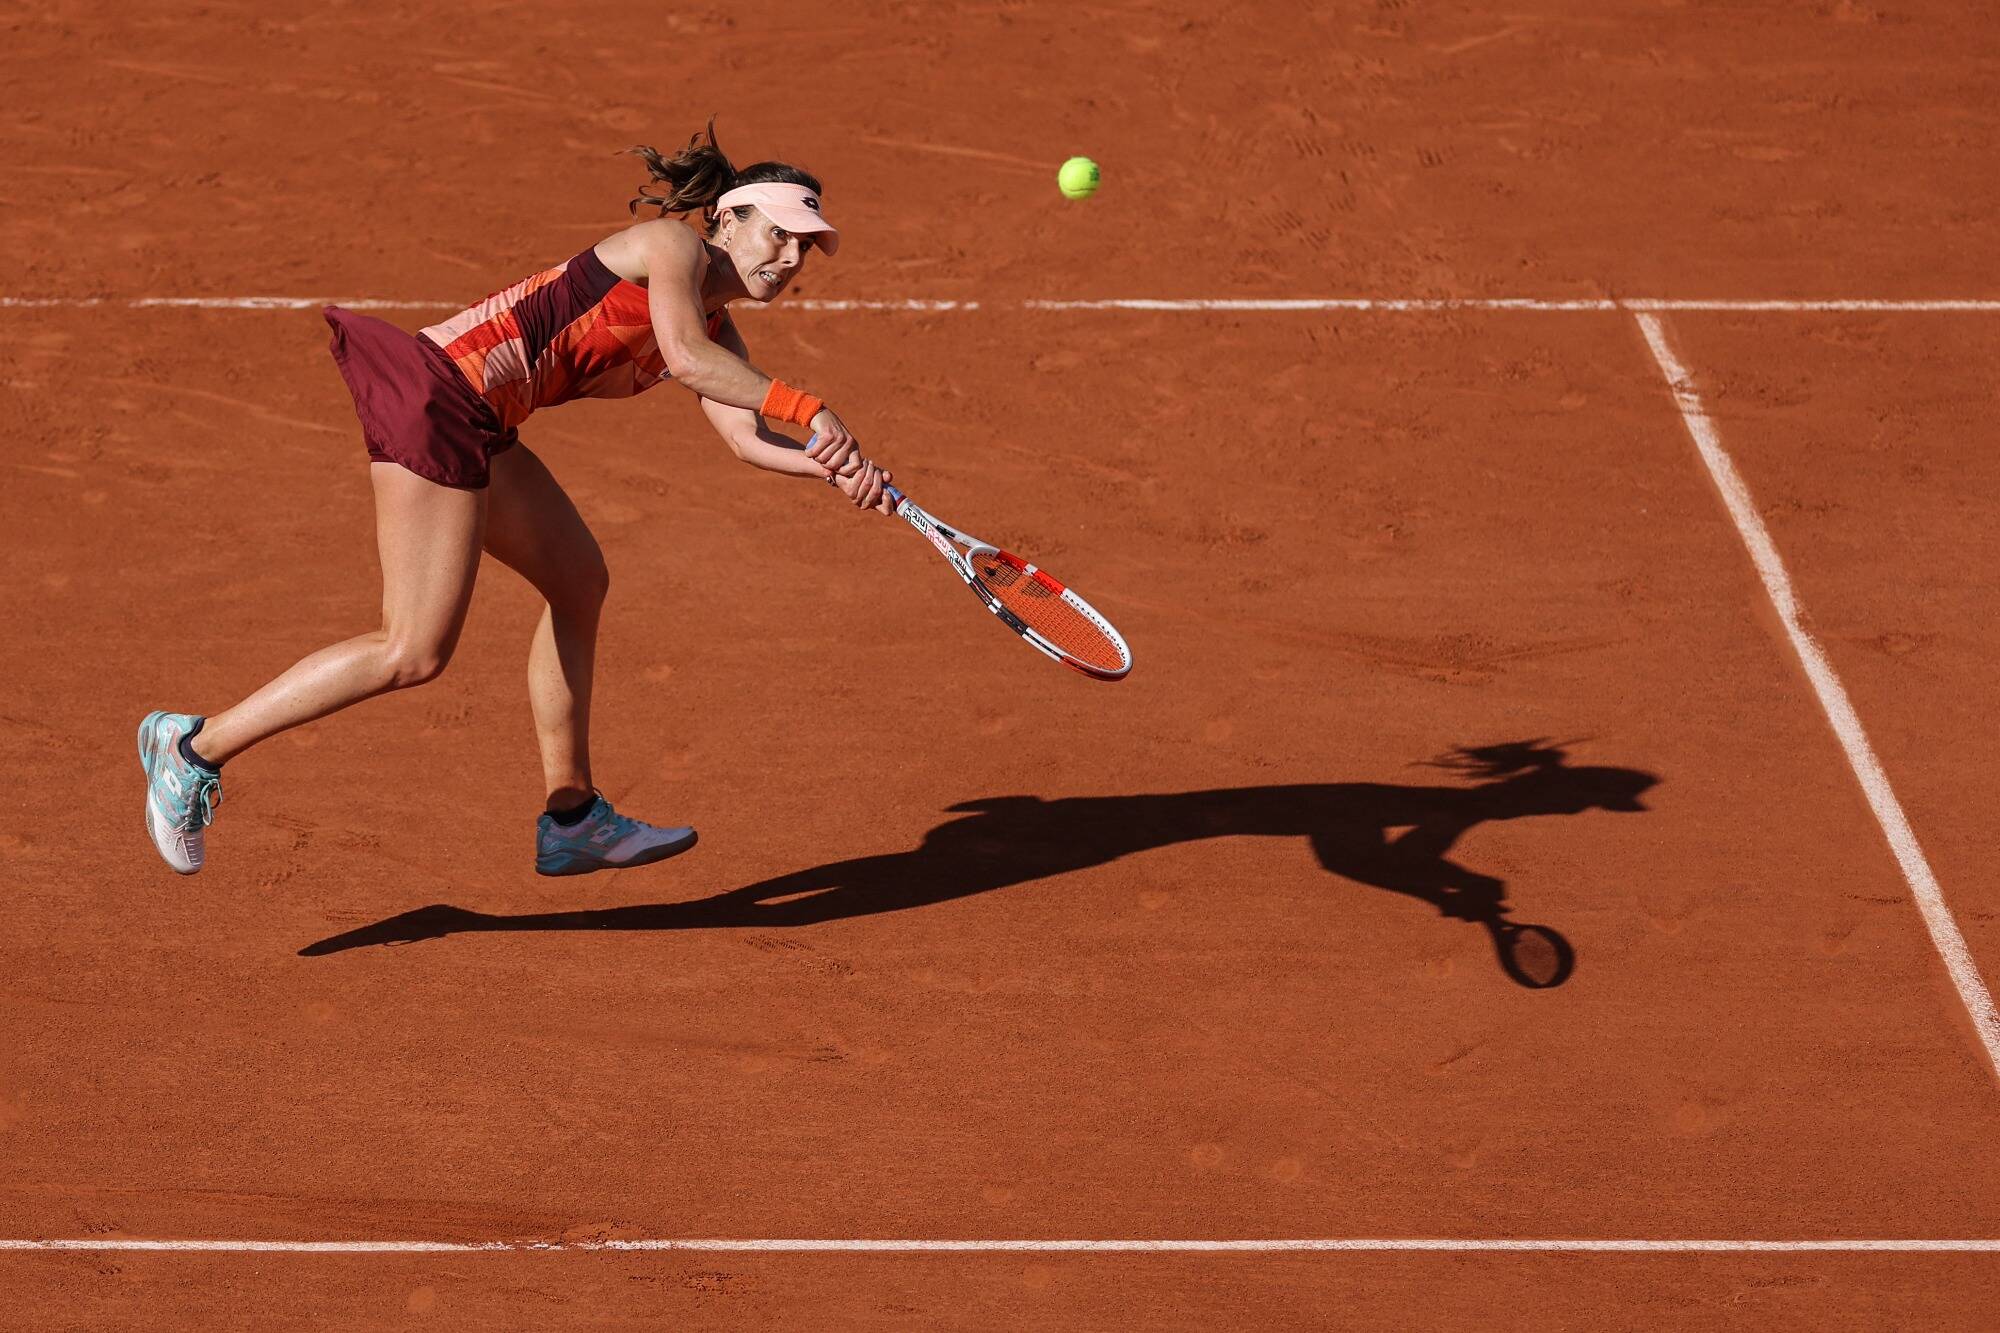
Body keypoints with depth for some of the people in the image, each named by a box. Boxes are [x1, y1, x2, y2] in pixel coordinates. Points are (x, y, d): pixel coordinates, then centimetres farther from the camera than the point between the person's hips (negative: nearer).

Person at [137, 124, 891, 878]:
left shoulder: (718, 330, 20)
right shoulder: (672, 243, -4)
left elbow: (745, 435, 5)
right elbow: (686, 357, -21)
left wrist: (834, 468, -10)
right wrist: (807, 408, -20)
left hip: (476, 430, 10)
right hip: (437, 393, -10)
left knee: (578, 584, 19)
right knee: (414, 653, -11)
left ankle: (570, 819, 27)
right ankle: (197, 747, -3)